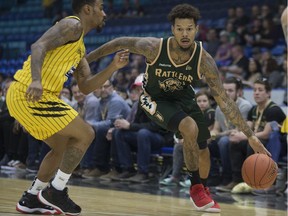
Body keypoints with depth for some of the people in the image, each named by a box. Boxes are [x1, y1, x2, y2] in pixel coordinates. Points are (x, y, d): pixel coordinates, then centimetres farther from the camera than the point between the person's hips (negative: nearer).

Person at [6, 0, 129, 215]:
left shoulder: (80, 47, 24)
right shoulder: (72, 25, -6)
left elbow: (86, 86, 22)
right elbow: (39, 46, -21)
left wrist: (114, 67, 12)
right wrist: (36, 80, -35)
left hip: (24, 97, 10)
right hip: (28, 94, -10)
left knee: (63, 146, 21)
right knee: (85, 134, -4)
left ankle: (31, 199, 24)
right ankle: (55, 192, -2)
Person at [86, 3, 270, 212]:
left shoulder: (204, 61, -28)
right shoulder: (154, 47, -33)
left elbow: (224, 100, -26)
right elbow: (122, 43, -15)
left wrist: (250, 136, -30)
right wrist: (88, 58, -8)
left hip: (183, 96, 4)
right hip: (155, 98, -4)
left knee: (203, 149, 7)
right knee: (190, 128, -28)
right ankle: (197, 189, -11)